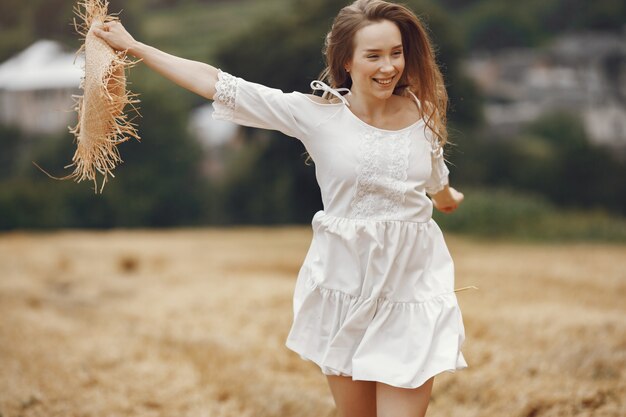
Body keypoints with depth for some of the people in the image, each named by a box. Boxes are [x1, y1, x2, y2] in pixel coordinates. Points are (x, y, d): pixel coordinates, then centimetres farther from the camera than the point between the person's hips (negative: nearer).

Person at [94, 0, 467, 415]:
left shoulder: (422, 112, -2)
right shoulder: (316, 112, -7)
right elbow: (219, 86, -6)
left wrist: (447, 198, 43)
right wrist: (134, 47, -3)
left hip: (411, 288, 1)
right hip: (345, 284, 0)